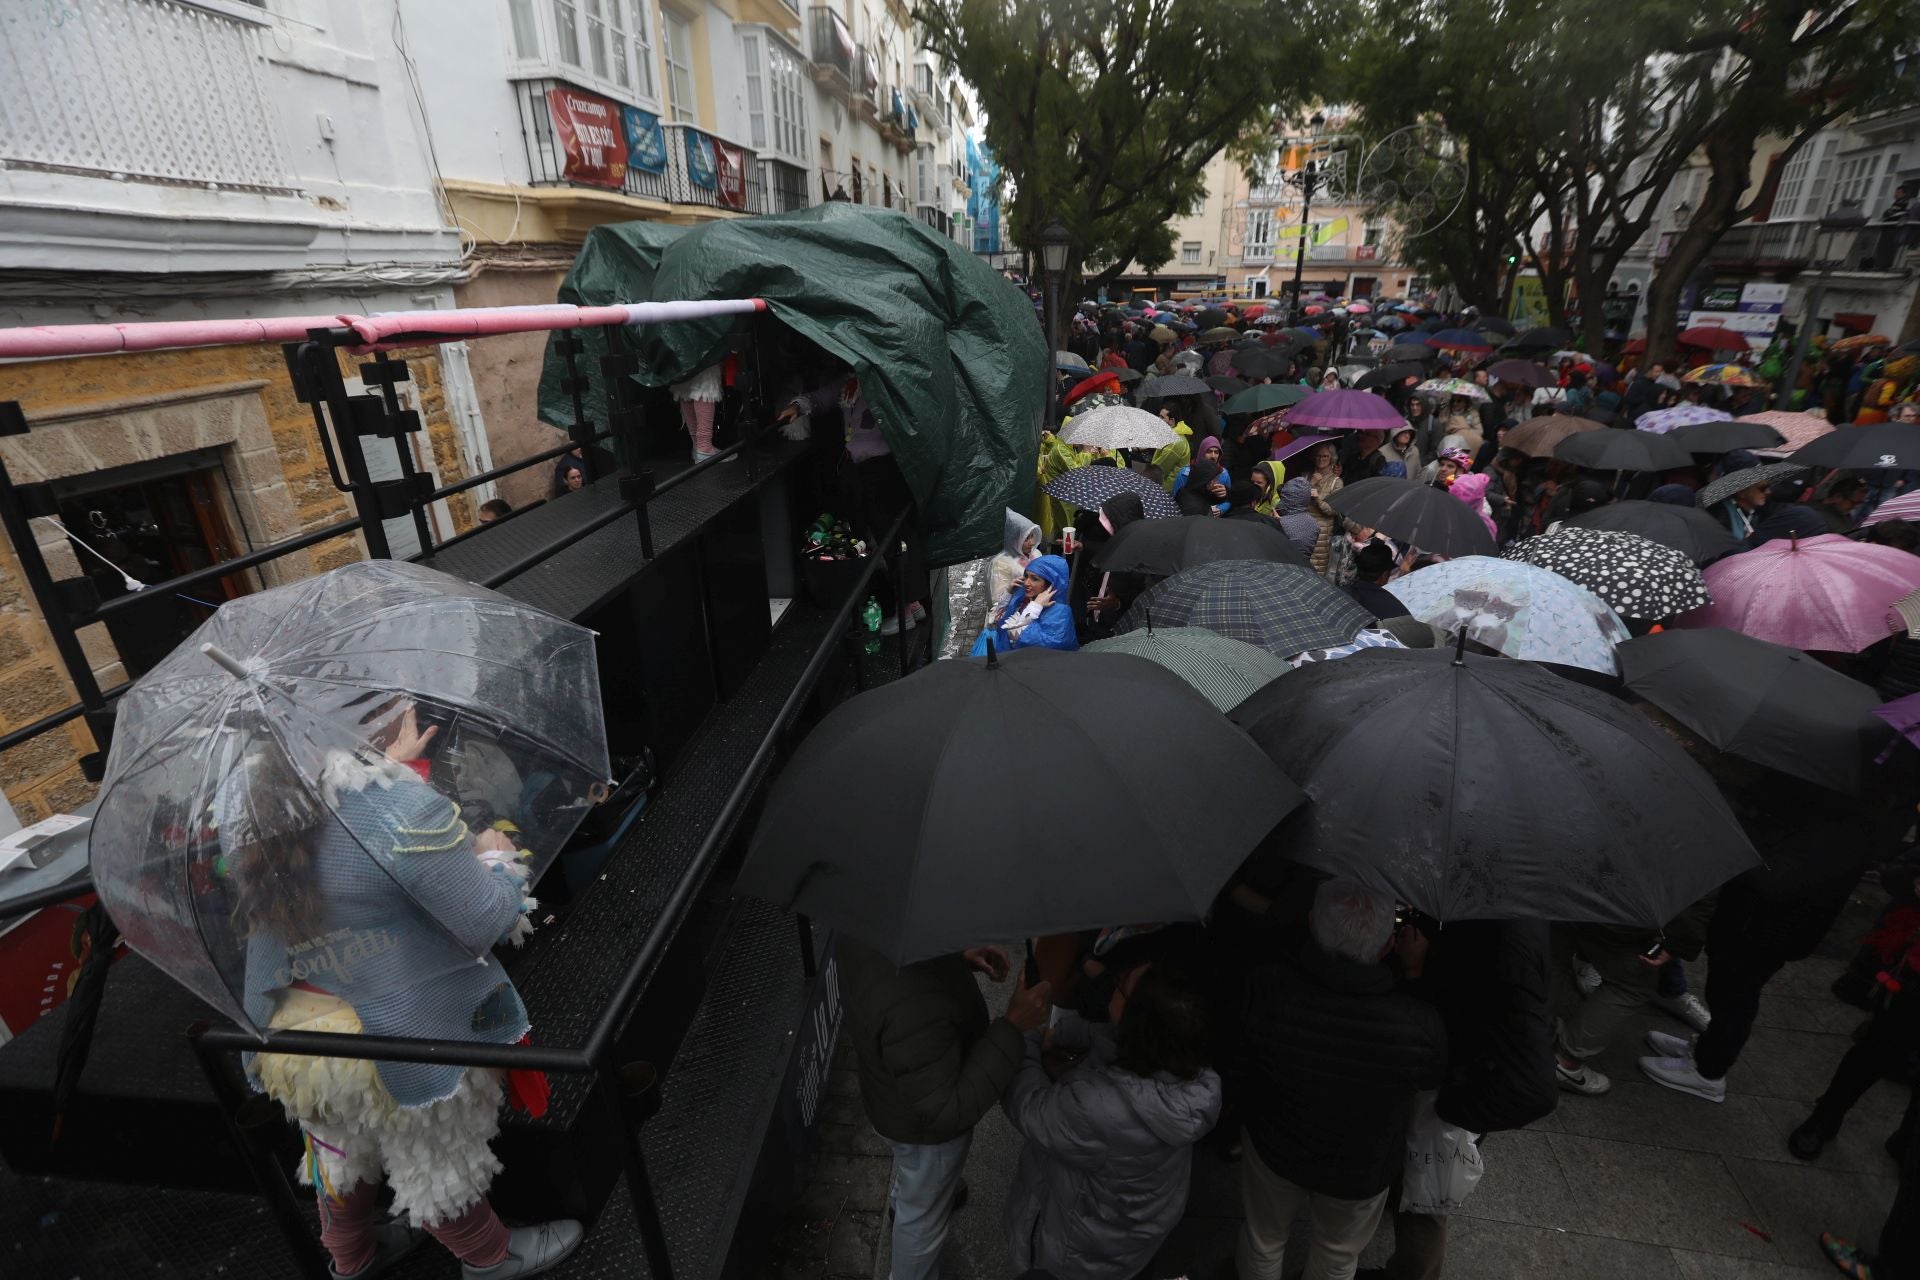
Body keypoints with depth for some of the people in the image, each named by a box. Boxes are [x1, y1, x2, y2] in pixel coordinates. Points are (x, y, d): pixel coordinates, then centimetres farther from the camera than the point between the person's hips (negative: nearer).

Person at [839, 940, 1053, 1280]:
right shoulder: (913, 1008, -48)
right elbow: (945, 1112, -32)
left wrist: (958, 959, -12)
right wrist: (1012, 1027, -32)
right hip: (925, 1124, -7)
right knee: (924, 1215, 25)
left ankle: (901, 1201, 70)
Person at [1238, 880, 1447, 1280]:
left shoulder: (1261, 989, -37)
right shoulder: (1419, 1026, -38)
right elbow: (1434, 1077, -13)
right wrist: (1416, 974, -9)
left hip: (1273, 1148, 1)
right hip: (1360, 1173, 0)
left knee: (1264, 1240, 31)